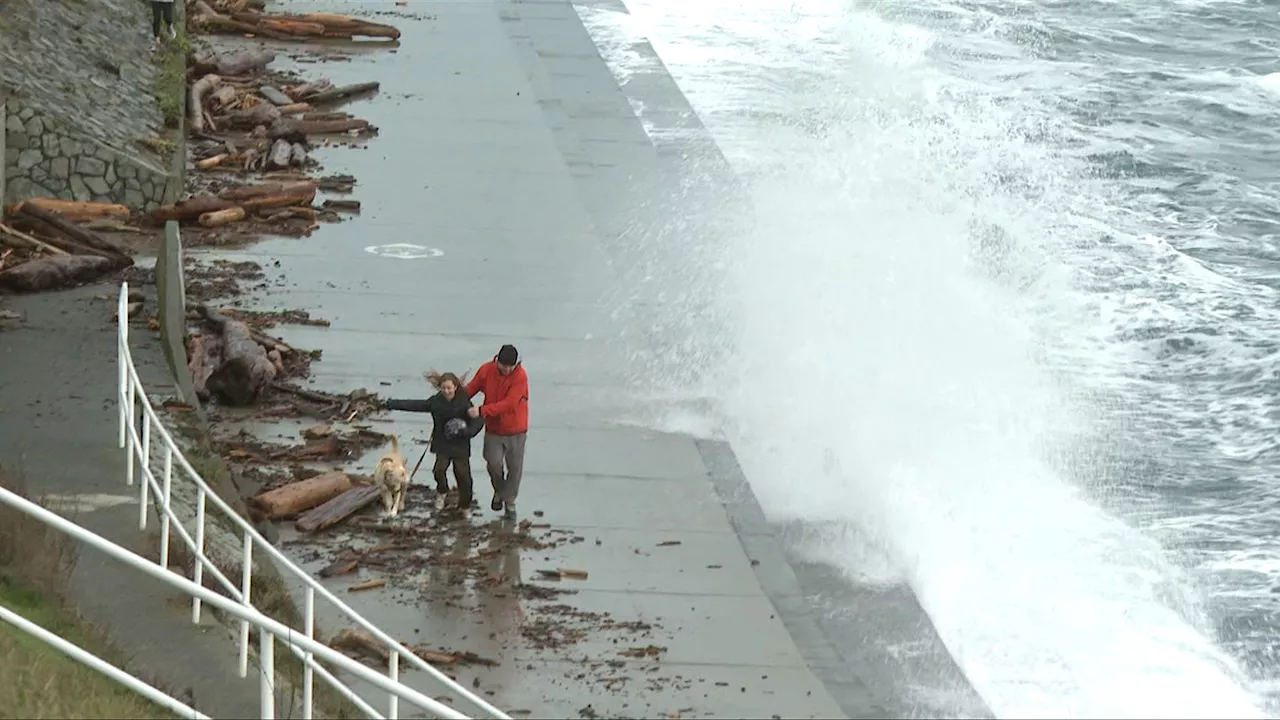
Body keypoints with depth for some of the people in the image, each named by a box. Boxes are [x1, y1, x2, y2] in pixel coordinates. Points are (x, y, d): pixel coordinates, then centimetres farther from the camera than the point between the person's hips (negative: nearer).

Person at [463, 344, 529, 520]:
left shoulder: (520, 377, -21)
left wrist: (482, 411, -33)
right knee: (493, 463, -7)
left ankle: (509, 502, 24)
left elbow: (508, 404, -27)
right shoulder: (486, 370, -9)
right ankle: (499, 491, 23)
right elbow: (470, 389, 4)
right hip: (493, 428, 2)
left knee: (514, 467, 6)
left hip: (515, 429, -2)